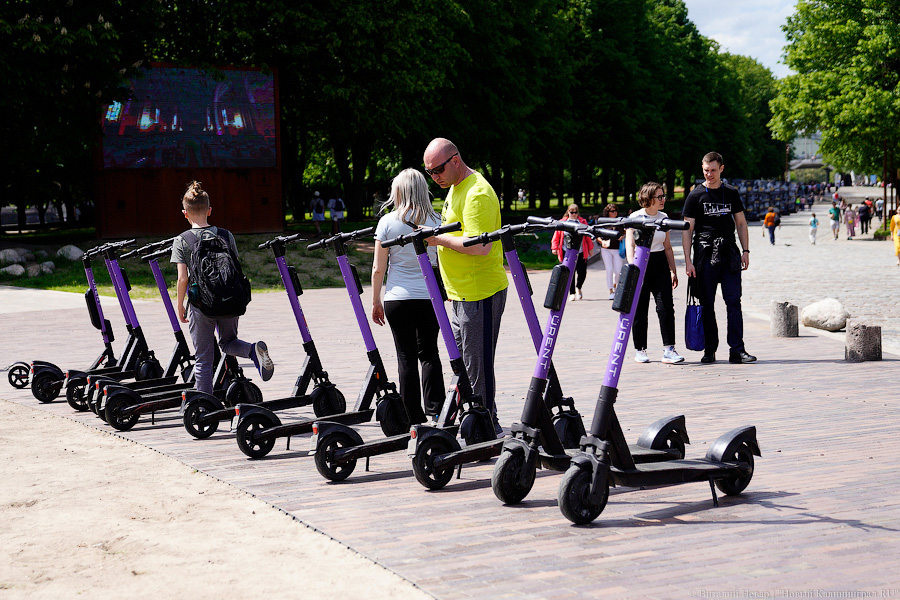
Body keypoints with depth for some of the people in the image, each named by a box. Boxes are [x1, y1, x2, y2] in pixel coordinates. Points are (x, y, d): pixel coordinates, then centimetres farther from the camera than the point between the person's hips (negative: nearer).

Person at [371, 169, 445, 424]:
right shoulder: (435, 221, 1)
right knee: (429, 352, 17)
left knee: (407, 357, 4)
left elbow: (378, 268, -2)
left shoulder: (388, 221, -3)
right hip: (430, 298, 2)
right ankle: (435, 408, 10)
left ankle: (414, 417, 6)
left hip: (397, 299, -1)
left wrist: (376, 301, 8)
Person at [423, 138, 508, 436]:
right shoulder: (455, 187, 14)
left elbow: (480, 246, -27)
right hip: (462, 294, 11)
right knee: (461, 364, 15)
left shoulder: (477, 194, -18)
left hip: (481, 294, -10)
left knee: (477, 367, -6)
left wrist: (438, 238, -20)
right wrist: (434, 234, 11)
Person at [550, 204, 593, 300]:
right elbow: (556, 236, 9)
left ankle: (578, 288, 27)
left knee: (582, 272, -1)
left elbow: (588, 236, 13)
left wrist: (590, 248, 11)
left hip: (581, 252, 1)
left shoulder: (582, 222, 10)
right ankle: (572, 293, 5)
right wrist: (554, 247, 0)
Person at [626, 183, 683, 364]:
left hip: (660, 264, 4)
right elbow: (629, 244, -12)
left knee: (666, 307, -8)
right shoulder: (635, 217, -5)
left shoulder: (664, 218, 10)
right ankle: (640, 350, 13)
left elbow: (667, 247, 16)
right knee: (640, 310, 1)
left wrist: (673, 271, 12)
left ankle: (669, 350, -8)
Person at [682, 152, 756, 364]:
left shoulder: (731, 194, 12)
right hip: (705, 255, -2)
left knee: (733, 302, -5)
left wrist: (745, 251, 6)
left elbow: (741, 223, 17)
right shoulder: (696, 195, 3)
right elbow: (687, 230, 1)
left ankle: (737, 350, -6)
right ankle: (710, 350, 10)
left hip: (729, 254, 2)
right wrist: (688, 261, -7)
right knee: (707, 305, 2)